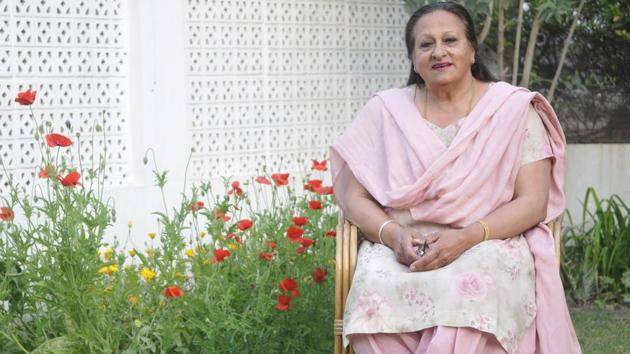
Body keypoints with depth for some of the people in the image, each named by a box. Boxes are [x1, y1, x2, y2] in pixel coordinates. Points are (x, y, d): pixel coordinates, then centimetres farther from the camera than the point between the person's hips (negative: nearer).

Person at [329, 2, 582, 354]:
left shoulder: (514, 109, 4)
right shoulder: (386, 111, 10)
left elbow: (533, 202, -2)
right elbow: (356, 198, 8)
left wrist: (466, 238, -18)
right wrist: (392, 234, -14)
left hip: (489, 247, -1)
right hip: (401, 251, 2)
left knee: (467, 288, -37)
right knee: (378, 286, -33)